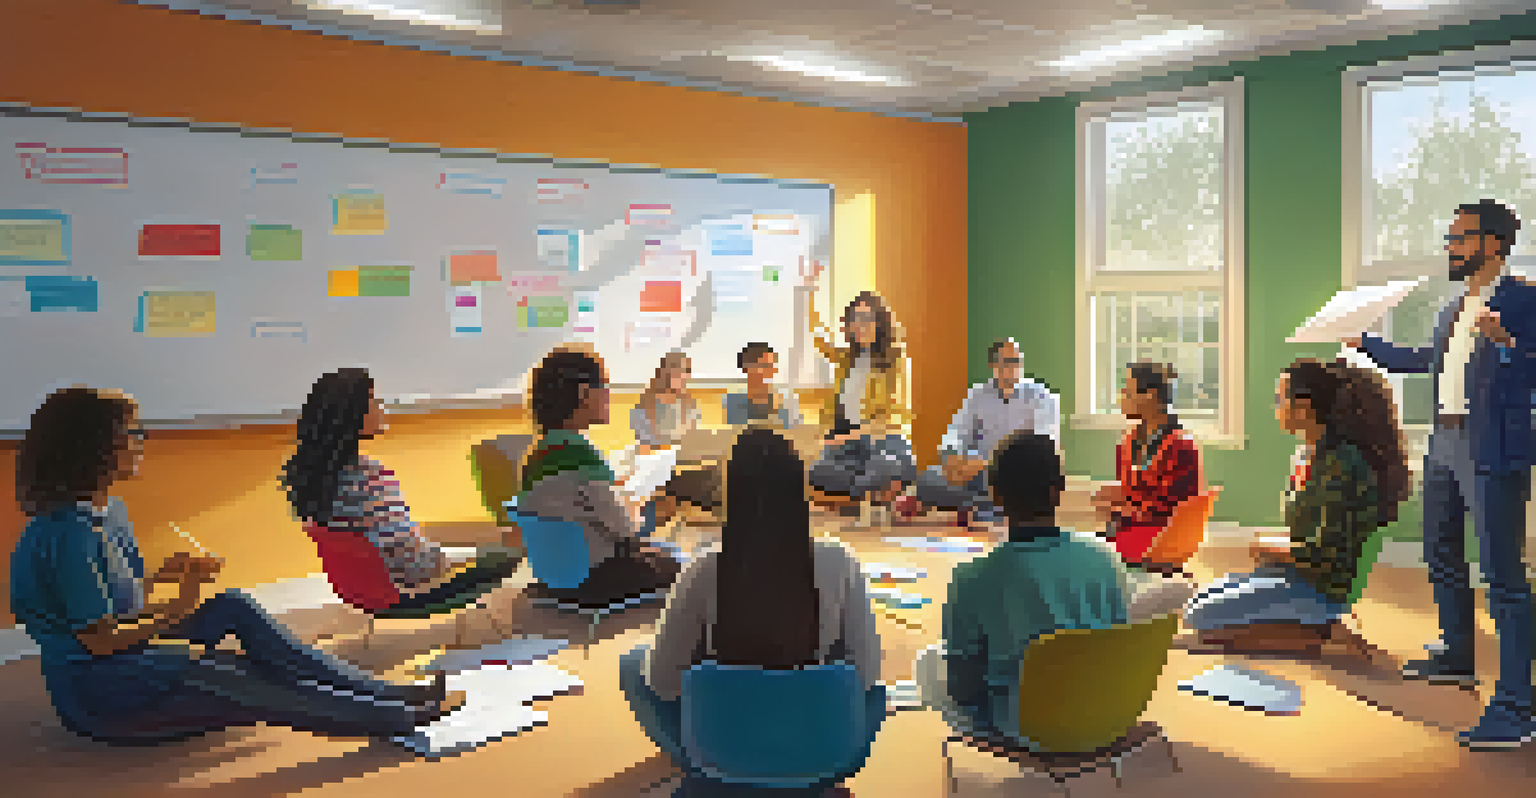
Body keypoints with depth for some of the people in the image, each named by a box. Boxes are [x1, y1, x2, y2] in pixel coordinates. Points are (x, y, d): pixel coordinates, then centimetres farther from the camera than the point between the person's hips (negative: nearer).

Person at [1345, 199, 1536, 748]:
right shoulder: (1456, 306, 15)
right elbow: (1431, 361, 30)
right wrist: (1367, 345, 33)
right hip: (1445, 446, 9)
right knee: (1442, 557, 21)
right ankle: (1457, 658, 40)